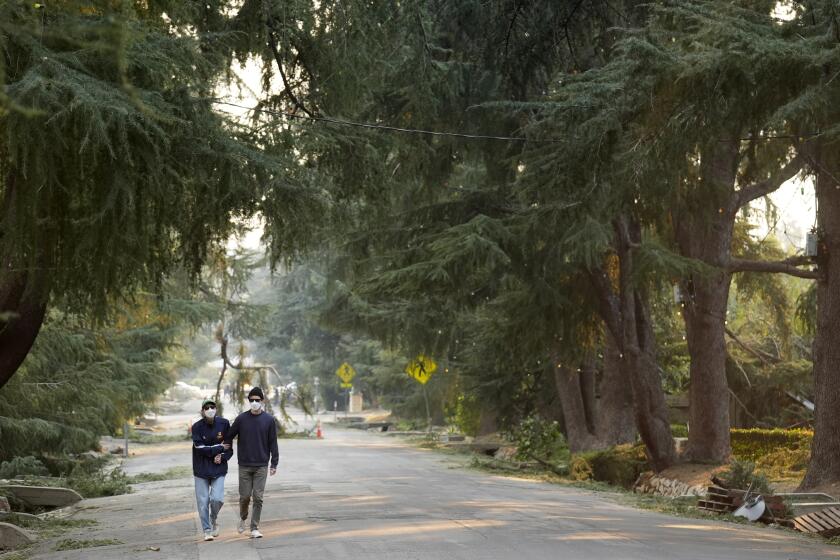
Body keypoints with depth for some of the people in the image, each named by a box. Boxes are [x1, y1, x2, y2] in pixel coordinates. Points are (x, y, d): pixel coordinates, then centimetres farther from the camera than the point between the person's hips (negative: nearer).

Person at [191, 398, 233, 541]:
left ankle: (214, 519, 21)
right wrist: (220, 447, -13)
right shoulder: (197, 427, -8)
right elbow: (200, 449, -16)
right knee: (203, 502, 1)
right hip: (201, 470, 0)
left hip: (218, 469, 1)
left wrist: (223, 457, -13)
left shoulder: (224, 424, -2)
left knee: (217, 499, -11)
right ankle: (207, 530, 16)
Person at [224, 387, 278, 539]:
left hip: (262, 466, 0)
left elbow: (273, 443, 2)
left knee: (258, 498, -2)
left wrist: (274, 464, -1)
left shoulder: (269, 420, 0)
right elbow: (229, 436, 9)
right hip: (244, 465, 0)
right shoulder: (241, 419, 1)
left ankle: (255, 528, 6)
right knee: (245, 496, 3)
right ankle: (243, 517, 31)